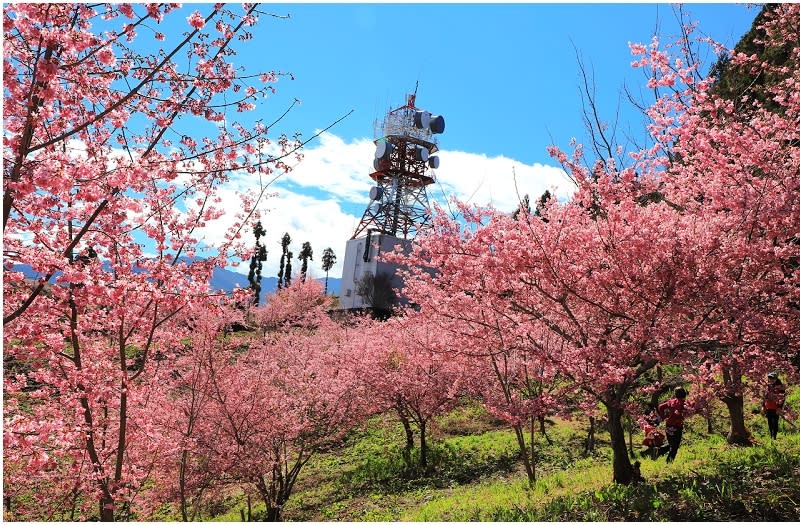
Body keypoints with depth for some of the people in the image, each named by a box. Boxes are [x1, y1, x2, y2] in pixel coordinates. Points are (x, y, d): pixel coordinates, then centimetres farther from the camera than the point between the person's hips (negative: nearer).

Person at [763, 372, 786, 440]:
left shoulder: (780, 387, -8)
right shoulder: (768, 387, 13)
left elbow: (782, 398, -13)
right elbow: (765, 397, 20)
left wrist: (780, 407, -19)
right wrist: (763, 407, 18)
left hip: (776, 409, -7)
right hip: (768, 409, 7)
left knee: (774, 423, -4)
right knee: (770, 423, 14)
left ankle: (774, 437, 2)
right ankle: (771, 436, 25)